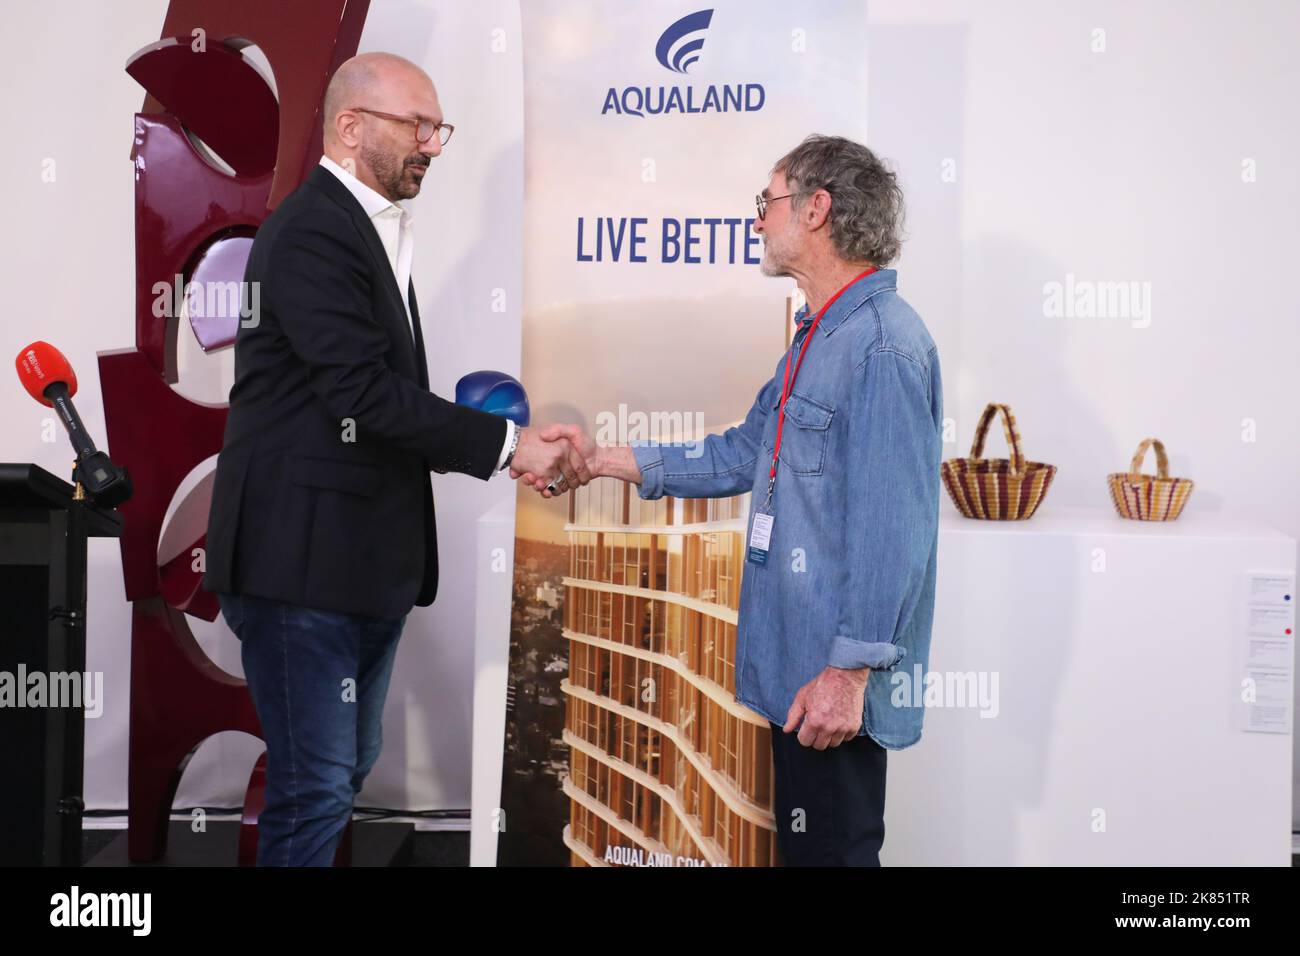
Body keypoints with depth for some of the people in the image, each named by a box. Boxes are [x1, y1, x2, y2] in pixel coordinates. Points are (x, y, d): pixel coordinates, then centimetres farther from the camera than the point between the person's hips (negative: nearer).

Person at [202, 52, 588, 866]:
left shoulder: (375, 229, 16)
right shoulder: (311, 232, -15)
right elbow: (365, 392, -23)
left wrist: (463, 446, 2)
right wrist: (507, 442, -17)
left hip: (368, 558, 10)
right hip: (305, 559, -10)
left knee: (348, 771, 18)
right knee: (315, 787, -3)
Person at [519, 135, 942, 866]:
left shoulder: (883, 344, -18)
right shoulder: (819, 339, 15)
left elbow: (892, 528, -23)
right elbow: (742, 456, 19)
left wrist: (850, 670, -23)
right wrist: (601, 461, 17)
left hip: (834, 678, -10)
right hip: (795, 665, 10)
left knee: (830, 849, 0)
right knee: (807, 842, 17)